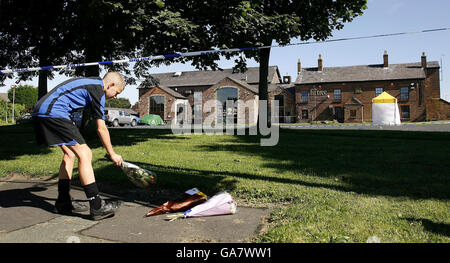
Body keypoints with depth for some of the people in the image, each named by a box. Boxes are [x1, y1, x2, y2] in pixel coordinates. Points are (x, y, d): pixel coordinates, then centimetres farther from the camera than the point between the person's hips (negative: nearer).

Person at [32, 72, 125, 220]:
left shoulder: (89, 83, 22)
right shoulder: (97, 90, -6)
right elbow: (101, 129, -7)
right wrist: (112, 154, 2)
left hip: (40, 111, 11)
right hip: (53, 113, -11)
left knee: (70, 154, 16)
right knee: (85, 154, -12)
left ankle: (63, 202, 22)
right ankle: (97, 207, -11)